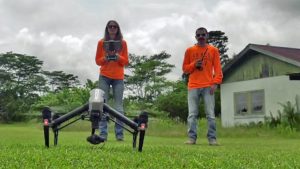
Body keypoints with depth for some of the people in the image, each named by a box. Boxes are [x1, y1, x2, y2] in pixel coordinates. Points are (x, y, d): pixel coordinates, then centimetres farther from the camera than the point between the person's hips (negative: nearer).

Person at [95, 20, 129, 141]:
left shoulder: (122, 43, 8)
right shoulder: (101, 42, 8)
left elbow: (126, 62, 7)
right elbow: (97, 61, 9)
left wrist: (117, 57, -12)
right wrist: (106, 58, -11)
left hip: (118, 77, 0)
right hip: (104, 77, 0)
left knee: (118, 106, -3)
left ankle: (119, 134, -3)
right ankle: (103, 134, -4)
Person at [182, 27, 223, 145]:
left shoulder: (213, 50, 10)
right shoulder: (189, 50, 13)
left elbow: (218, 68, 4)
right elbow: (184, 68, 13)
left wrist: (215, 83, -10)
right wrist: (194, 65, -7)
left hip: (208, 86, -1)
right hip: (193, 86, 1)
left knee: (210, 114, -5)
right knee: (192, 114, -3)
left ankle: (212, 139, -2)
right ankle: (192, 138, -1)